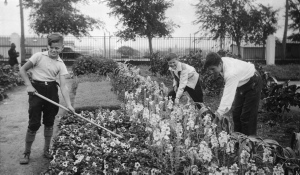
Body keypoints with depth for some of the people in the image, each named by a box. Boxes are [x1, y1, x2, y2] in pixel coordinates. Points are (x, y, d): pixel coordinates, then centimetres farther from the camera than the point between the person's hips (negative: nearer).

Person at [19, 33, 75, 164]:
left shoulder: (61, 65, -1)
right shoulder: (39, 56, -6)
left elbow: (63, 86, -7)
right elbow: (22, 70, 1)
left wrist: (69, 104, -17)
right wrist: (29, 85, -11)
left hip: (51, 91, 3)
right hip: (37, 90, -3)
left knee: (49, 123, 11)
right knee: (34, 123, -2)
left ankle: (46, 150, 28)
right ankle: (26, 152, 15)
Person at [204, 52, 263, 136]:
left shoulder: (231, 73, -42)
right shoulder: (222, 61, -17)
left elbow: (228, 95, -48)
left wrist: (219, 113, -54)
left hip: (253, 82, -8)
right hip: (242, 83, 9)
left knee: (247, 116, -9)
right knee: (236, 113, 10)